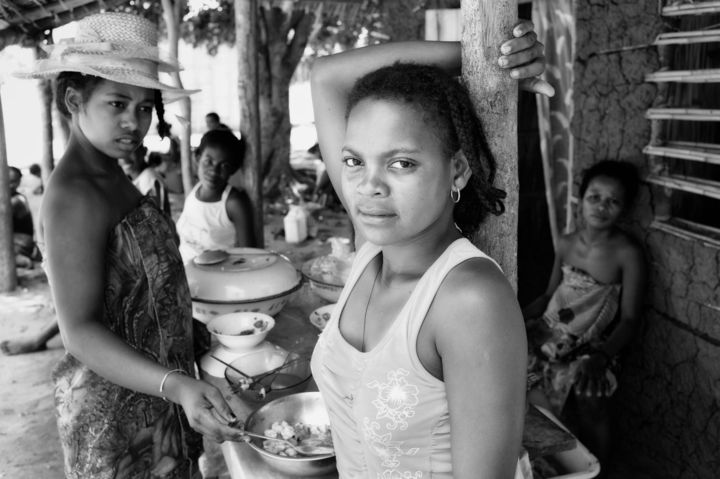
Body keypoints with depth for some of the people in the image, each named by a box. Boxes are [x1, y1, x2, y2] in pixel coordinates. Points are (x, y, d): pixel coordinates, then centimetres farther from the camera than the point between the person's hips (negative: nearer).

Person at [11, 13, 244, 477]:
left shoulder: (113, 178, 5)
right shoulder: (73, 198, -22)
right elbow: (80, 331, -24)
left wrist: (199, 333, 16)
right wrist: (175, 385, -36)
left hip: (157, 391, 8)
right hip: (116, 408, -8)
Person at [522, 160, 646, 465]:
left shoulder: (628, 254, -10)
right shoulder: (566, 243, 4)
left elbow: (628, 319, -10)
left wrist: (601, 356, -24)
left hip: (589, 346, -4)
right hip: (549, 333, 4)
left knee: (586, 393, -23)